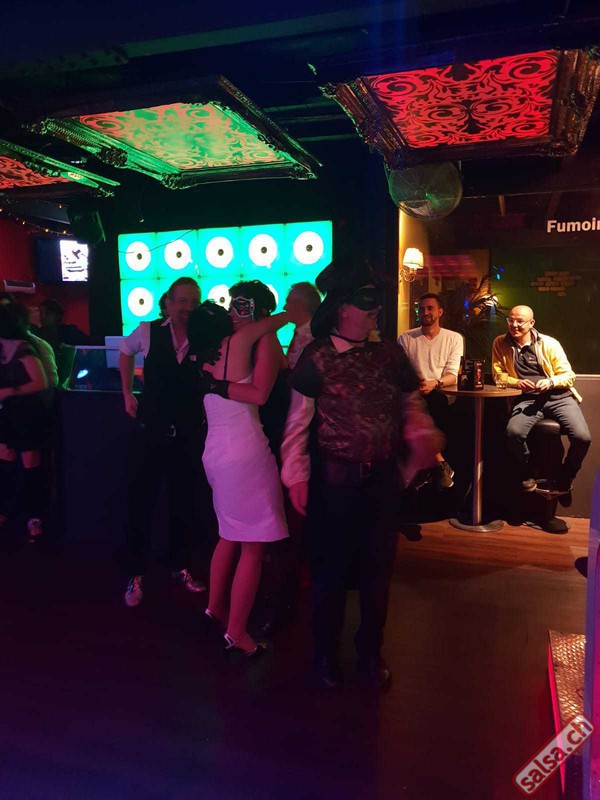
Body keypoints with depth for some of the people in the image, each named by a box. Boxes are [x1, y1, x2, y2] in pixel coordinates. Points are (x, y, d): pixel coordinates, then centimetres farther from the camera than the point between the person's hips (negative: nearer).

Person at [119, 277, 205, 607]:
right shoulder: (147, 332, -6)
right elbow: (126, 351, 15)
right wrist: (127, 394, 12)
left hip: (189, 435, 0)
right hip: (150, 432, 0)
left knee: (183, 504, 15)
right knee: (140, 503, 7)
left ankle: (181, 567, 34)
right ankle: (136, 575, 24)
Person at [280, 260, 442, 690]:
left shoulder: (390, 354, 1)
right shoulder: (317, 357, -9)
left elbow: (412, 404, 10)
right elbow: (298, 420, -7)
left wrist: (422, 434, -11)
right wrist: (297, 476, -11)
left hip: (383, 477, 4)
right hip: (335, 478, -3)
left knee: (379, 567, 15)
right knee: (331, 568, 11)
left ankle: (371, 651, 39)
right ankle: (326, 653, 35)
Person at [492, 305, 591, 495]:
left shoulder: (550, 343, 6)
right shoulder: (500, 343, 9)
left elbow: (568, 375, 7)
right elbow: (498, 374, 10)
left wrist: (550, 382, -14)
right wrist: (516, 382, -9)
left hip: (559, 397, 0)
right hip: (527, 399, 0)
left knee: (582, 437, -24)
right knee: (513, 432, -32)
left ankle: (564, 478, 8)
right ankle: (527, 474, -1)